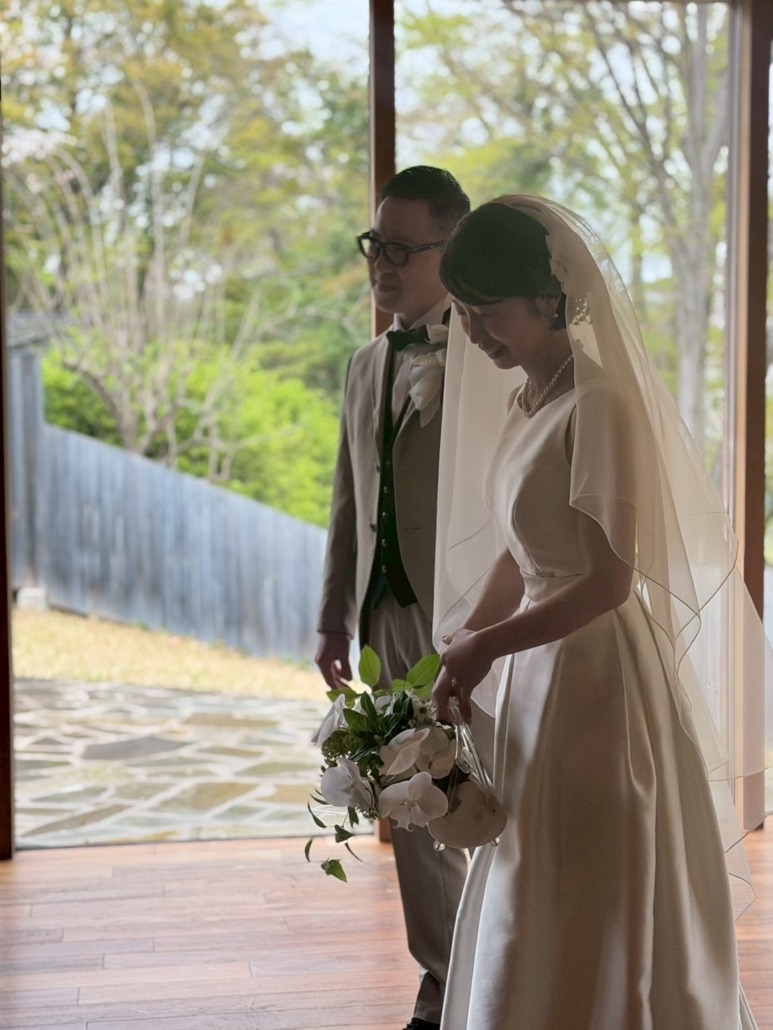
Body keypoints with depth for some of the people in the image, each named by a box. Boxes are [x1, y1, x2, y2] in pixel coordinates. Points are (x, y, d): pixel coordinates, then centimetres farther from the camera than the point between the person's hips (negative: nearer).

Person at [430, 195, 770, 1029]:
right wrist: (464, 641, 5)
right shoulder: (522, 399, 8)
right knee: (533, 909, 17)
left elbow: (609, 583, -19)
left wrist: (485, 646, -13)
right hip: (545, 669, 8)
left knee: (601, 910, 4)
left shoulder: (599, 404, -18)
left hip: (599, 673, -8)